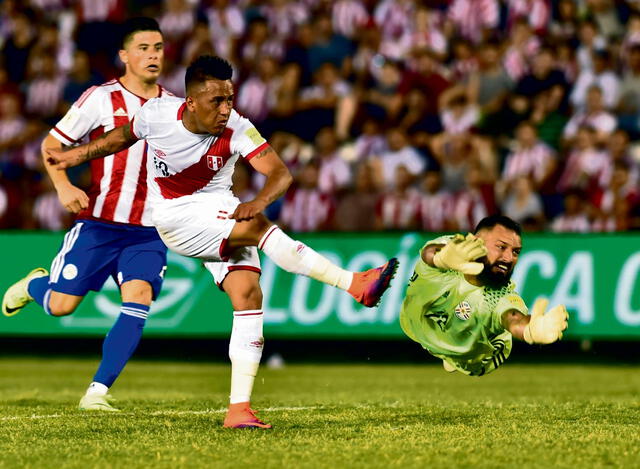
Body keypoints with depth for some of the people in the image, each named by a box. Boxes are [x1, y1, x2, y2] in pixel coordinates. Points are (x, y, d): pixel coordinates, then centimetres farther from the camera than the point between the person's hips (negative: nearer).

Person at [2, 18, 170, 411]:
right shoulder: (100, 99, -5)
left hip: (150, 232, 2)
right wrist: (64, 187, -16)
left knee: (138, 301, -18)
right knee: (60, 305, -1)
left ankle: (98, 391, -11)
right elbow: (51, 146, 0)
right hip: (98, 224, -2)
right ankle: (35, 284, 37)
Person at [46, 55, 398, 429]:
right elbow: (124, 137, 9)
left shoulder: (237, 130, -16)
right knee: (257, 227, -28)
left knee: (248, 294, -17)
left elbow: (280, 173, -23)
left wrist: (259, 201, -44)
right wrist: (75, 157, 18)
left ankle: (239, 408, -15)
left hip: (222, 214, 3)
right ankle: (353, 284, -36)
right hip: (176, 217, -3)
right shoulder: (157, 114, -14)